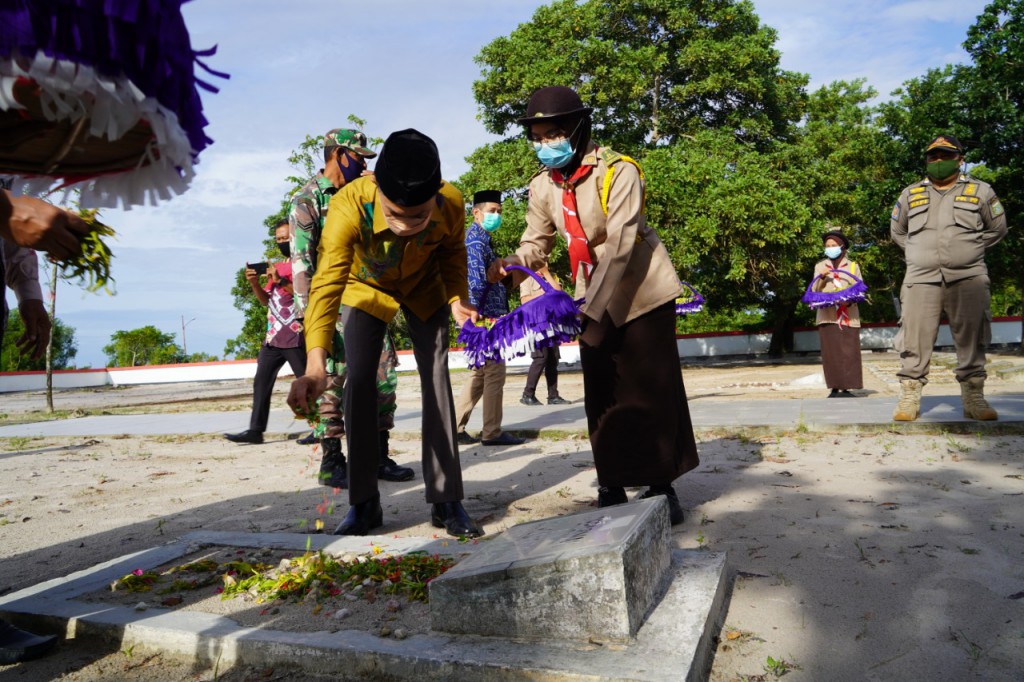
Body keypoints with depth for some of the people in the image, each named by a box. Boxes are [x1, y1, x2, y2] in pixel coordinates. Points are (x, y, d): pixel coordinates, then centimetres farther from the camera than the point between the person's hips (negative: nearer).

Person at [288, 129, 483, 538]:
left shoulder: (452, 203, -31)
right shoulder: (348, 207, -40)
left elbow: (452, 252, -8)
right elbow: (327, 285, -49)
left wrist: (458, 298, -24)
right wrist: (316, 365, -61)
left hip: (425, 290, 1)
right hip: (365, 289, -1)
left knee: (436, 380, -6)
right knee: (360, 381, -11)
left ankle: (446, 501, 1)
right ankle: (364, 504, 0)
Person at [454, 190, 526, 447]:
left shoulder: (480, 238, 21)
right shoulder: (476, 238, -11)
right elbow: (477, 281, -21)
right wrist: (481, 315, -19)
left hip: (486, 316, 10)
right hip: (484, 316, -10)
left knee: (480, 374, 14)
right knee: (494, 374, -4)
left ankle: (455, 426, 17)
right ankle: (492, 432, 3)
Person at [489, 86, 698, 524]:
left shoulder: (618, 172, -21)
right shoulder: (543, 187, -4)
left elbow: (619, 246, -29)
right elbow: (536, 245, -4)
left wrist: (595, 311, -36)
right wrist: (512, 264, -27)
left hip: (643, 291, -5)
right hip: (594, 299, 5)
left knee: (652, 389, 0)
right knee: (601, 395, 5)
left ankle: (662, 486, 13)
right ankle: (612, 487, 17)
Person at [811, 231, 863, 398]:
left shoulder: (853, 266, 13)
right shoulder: (820, 266, 15)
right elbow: (814, 291, 7)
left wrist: (850, 301, -15)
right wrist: (821, 278, -11)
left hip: (848, 316, 0)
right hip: (827, 315, 0)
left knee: (849, 353, -4)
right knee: (831, 353, -3)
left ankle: (846, 388, -2)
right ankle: (834, 389, 0)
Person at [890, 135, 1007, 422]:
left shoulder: (980, 191, 11)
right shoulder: (910, 194, 13)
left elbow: (997, 229, 17)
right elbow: (897, 230, 23)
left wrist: (969, 250, 7)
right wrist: (919, 253, 12)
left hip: (968, 277, 0)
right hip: (921, 278, 0)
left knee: (972, 339, 2)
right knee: (914, 338, -6)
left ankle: (973, 397, 10)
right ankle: (909, 397, -2)